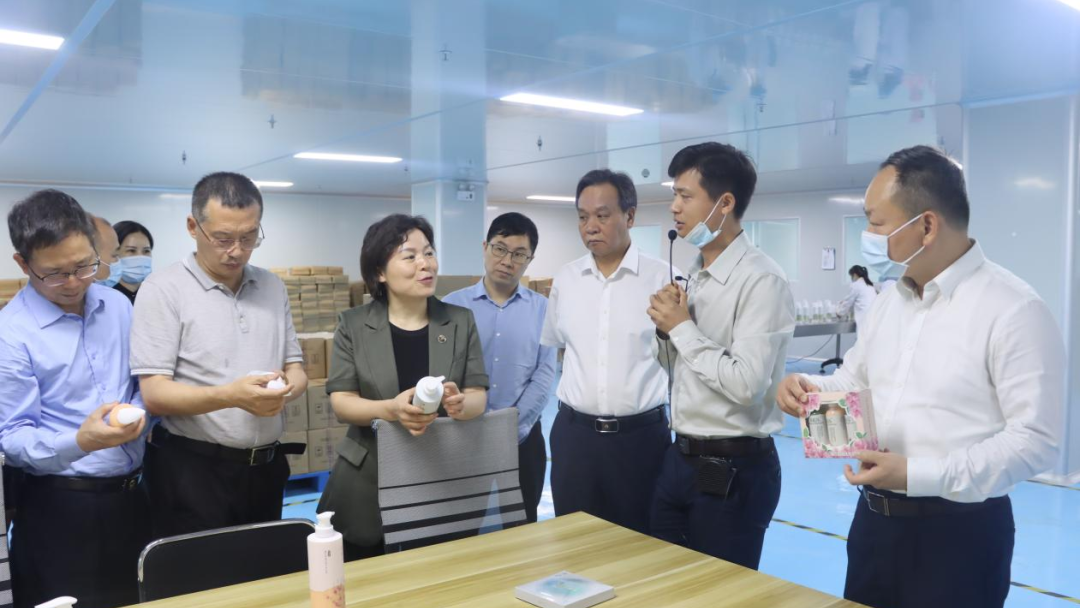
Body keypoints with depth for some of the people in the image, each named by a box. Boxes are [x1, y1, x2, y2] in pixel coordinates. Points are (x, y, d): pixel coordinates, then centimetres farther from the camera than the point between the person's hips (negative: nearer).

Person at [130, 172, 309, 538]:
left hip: (265, 466, 5)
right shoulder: (163, 290, -9)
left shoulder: (273, 287, 8)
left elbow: (296, 369, 11)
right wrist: (230, 395, -29)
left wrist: (285, 390, -13)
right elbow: (154, 394, -14)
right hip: (192, 469, -5)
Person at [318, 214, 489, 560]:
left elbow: (479, 395, -1)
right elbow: (341, 402, -7)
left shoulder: (461, 321, 2)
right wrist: (390, 409, -27)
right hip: (369, 485, -1)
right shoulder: (353, 325, -2)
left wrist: (461, 405, -25)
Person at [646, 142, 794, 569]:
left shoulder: (761, 280, -18)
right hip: (680, 457, 8)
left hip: (733, 470, -8)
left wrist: (682, 328, -17)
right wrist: (667, 327, -4)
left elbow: (747, 384, -26)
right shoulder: (693, 275, 8)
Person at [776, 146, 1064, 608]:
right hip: (874, 517, 7)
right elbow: (856, 380, 18)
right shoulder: (890, 299, 8)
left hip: (959, 532, -7)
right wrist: (812, 388, -5)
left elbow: (1036, 439, -20)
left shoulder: (1014, 309, -16)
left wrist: (918, 475, -26)